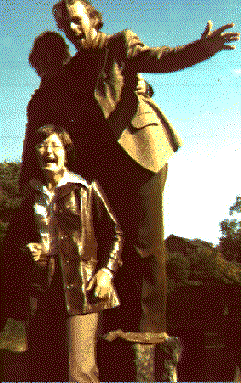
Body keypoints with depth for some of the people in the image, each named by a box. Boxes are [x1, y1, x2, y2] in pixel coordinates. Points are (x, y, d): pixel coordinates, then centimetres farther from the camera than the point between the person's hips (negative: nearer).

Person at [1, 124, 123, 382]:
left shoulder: (85, 189, 6)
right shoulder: (31, 195, 15)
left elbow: (113, 232, 7)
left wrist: (106, 270, -6)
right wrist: (24, 250, 2)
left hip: (80, 283, -3)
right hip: (39, 284, 4)